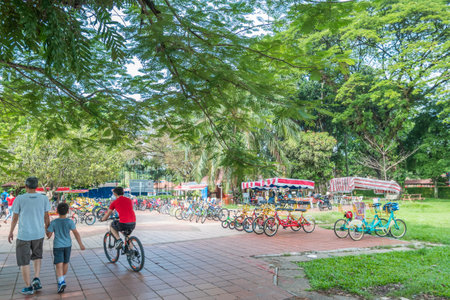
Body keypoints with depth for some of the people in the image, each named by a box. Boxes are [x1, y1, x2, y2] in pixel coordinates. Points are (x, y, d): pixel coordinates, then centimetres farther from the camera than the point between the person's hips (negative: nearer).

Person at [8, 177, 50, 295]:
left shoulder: (19, 199, -9)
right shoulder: (44, 198, -5)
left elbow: (15, 217, -2)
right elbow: (46, 217, 2)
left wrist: (11, 232, 11)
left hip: (24, 234, -2)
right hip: (39, 234, 3)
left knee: (24, 261, 9)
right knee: (36, 256, 24)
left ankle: (28, 287, 12)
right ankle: (36, 279, 8)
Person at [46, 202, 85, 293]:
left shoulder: (54, 222, -8)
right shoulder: (70, 221, -8)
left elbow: (48, 235, -4)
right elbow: (76, 233, -12)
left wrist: (46, 229, 17)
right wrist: (81, 244, -9)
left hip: (57, 246, -2)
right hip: (67, 245, 2)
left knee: (59, 265, -7)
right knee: (65, 263, 19)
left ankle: (61, 282, -24)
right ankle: (62, 279, 36)